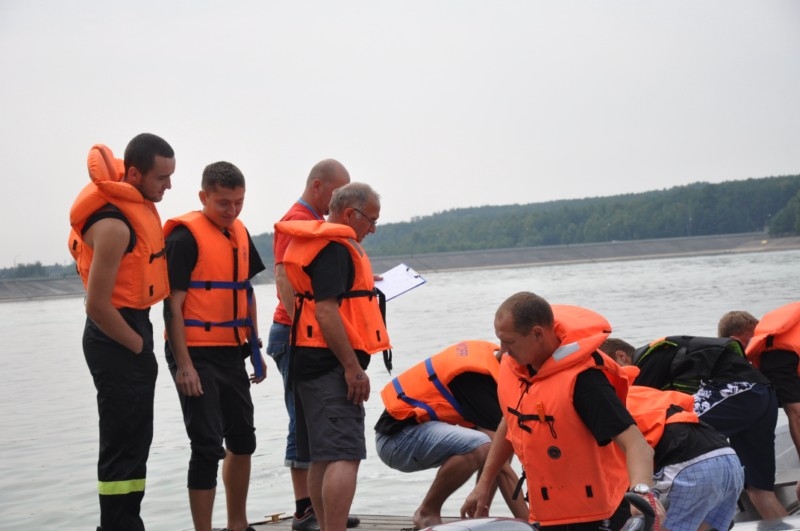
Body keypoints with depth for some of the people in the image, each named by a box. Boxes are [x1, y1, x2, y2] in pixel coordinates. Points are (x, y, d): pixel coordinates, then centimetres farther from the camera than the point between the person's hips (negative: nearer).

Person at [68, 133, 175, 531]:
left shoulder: (138, 203, 7)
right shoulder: (113, 224, -23)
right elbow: (97, 305, -24)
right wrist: (138, 346, -12)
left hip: (134, 328, 10)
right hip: (116, 340, -10)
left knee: (135, 440, 16)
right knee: (123, 445, -7)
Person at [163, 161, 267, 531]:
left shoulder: (240, 234, 10)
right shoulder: (185, 237, -13)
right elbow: (173, 304, -16)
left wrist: (255, 348, 15)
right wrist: (183, 364, -20)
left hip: (231, 353, 8)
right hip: (197, 355, -8)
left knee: (242, 440, 16)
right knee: (209, 446, -7)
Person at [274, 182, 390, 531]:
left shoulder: (318, 241, 17)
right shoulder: (334, 247, -13)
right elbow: (326, 310, -22)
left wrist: (363, 285, 28)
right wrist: (353, 368, -23)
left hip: (310, 359, 11)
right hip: (331, 362, -11)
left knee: (322, 456, 14)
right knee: (344, 456, -16)